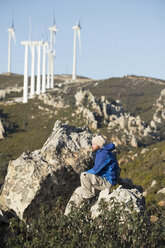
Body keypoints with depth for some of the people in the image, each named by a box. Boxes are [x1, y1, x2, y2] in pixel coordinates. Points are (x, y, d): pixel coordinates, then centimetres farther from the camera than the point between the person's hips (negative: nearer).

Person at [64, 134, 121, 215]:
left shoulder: (104, 154, -16)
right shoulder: (100, 153, 17)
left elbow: (96, 170, -18)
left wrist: (84, 174, -2)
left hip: (107, 181, -10)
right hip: (102, 181, 10)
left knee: (84, 176, -26)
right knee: (78, 191, 5)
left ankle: (88, 198, -9)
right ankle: (68, 214, 9)